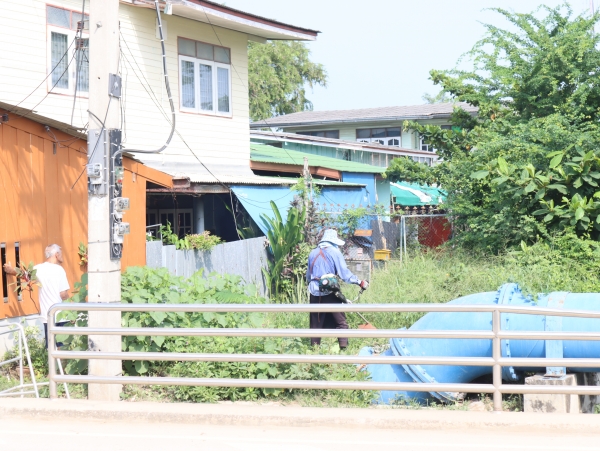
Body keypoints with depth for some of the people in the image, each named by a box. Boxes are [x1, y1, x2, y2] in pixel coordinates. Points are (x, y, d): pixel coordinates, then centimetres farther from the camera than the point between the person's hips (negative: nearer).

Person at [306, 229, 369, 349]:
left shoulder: (313, 253, 13)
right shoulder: (334, 252, -3)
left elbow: (308, 276, 21)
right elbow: (344, 273, -8)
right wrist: (360, 282, -2)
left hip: (315, 292, 4)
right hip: (330, 293, -4)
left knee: (316, 323, 10)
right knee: (341, 321, 0)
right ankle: (343, 345, -10)